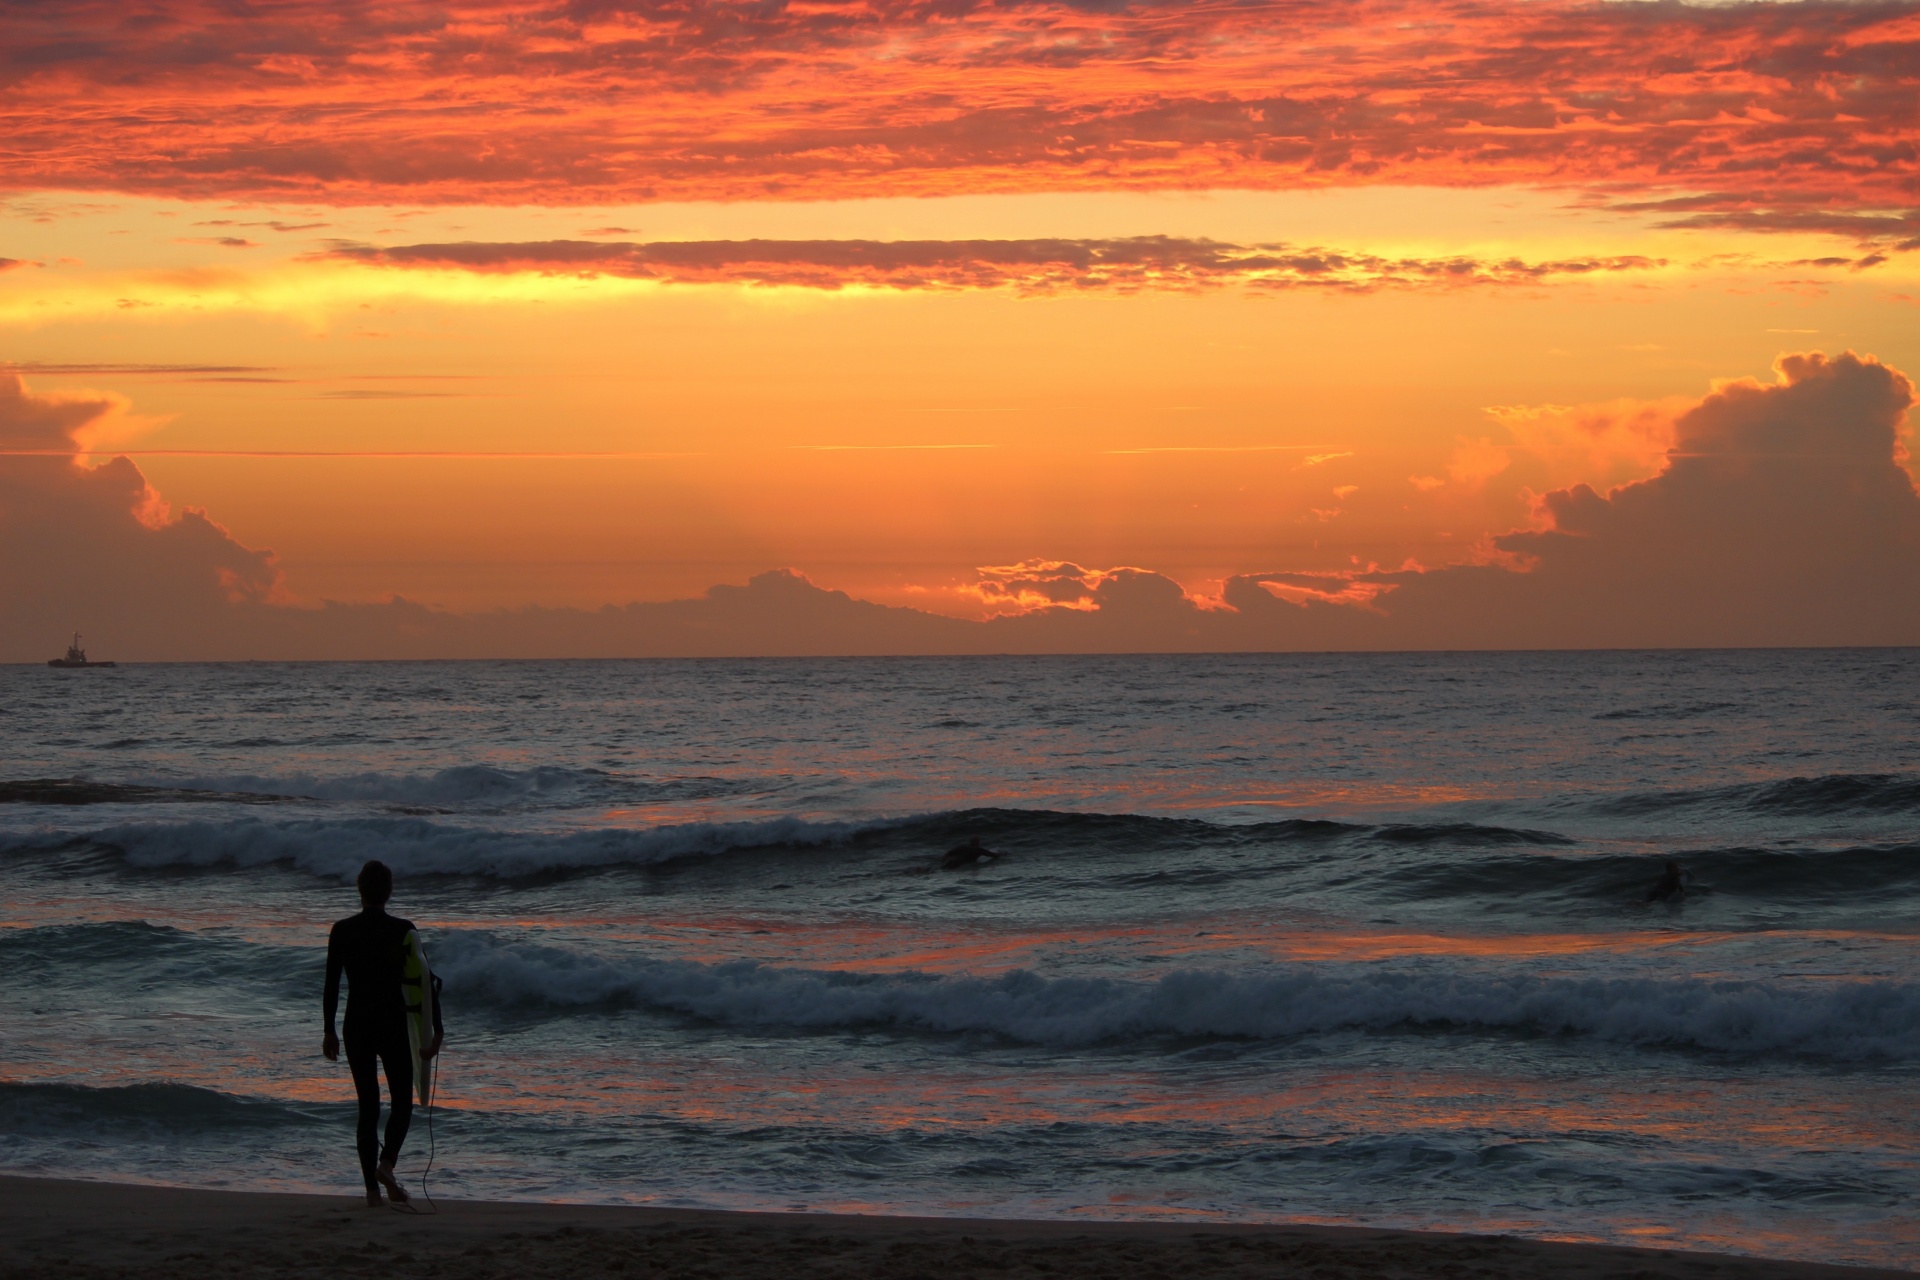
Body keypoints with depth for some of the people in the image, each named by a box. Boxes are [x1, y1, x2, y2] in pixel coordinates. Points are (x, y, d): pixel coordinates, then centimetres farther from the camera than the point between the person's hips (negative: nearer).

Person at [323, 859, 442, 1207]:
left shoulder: (342, 931, -3)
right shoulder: (403, 931, -7)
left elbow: (331, 985, 0)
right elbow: (426, 981, -9)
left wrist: (329, 1032, 10)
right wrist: (436, 1032, -6)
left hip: (357, 1026, 2)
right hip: (394, 1025, -2)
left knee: (368, 1106, 9)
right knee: (402, 1101, 12)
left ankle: (372, 1188, 4)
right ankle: (387, 1163, -13)